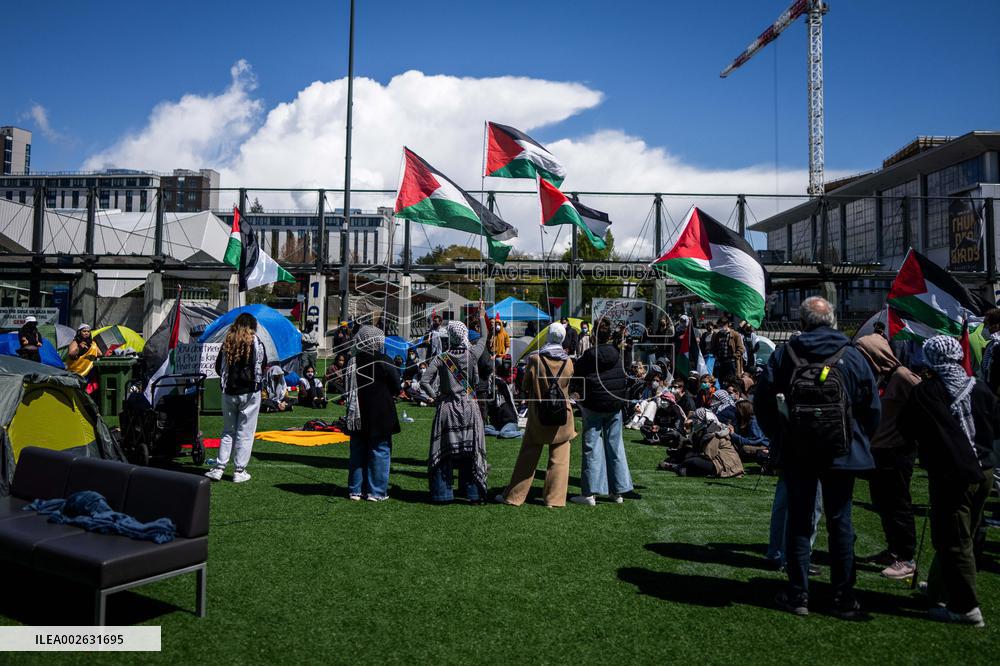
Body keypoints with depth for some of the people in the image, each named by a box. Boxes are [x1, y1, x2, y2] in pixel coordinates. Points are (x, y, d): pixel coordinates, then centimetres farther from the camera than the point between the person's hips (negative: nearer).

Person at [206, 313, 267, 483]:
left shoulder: (228, 341, 5)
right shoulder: (255, 342, -5)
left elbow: (218, 367, 10)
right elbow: (263, 365, 0)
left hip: (228, 392, 4)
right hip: (249, 393, -4)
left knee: (228, 431, 14)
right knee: (245, 433, 3)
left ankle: (219, 468, 11)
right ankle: (239, 471, 6)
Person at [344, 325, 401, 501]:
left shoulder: (353, 362, 1)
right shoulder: (383, 363, -14)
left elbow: (350, 389, 9)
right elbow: (396, 388, -7)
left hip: (358, 417, 5)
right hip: (380, 417, -5)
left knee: (357, 452, 13)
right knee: (380, 452, 4)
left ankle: (355, 490, 19)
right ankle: (376, 492, 6)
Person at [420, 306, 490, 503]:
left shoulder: (441, 358, -7)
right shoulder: (472, 354, -5)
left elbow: (424, 381, -11)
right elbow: (483, 338, 15)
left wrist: (435, 397, 4)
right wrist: (482, 317, 28)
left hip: (447, 408, -1)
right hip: (469, 408, 1)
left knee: (444, 451, 8)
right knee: (470, 450, 7)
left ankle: (443, 492, 12)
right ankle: (473, 492, 13)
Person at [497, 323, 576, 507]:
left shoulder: (535, 359, -10)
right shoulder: (568, 361, -4)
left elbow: (525, 387, -1)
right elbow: (567, 386, 9)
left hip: (538, 416, -1)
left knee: (528, 456, 7)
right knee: (559, 458, 9)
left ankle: (513, 496, 14)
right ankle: (554, 498, 11)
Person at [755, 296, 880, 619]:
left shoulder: (784, 354, -4)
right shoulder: (853, 356, -3)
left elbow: (762, 401, -2)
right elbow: (872, 408, 2)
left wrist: (777, 437, 11)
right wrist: (860, 442, 16)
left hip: (795, 452, 0)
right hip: (841, 453, 0)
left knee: (798, 519, 8)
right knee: (840, 522, 9)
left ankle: (798, 595, 13)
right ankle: (844, 599, 16)